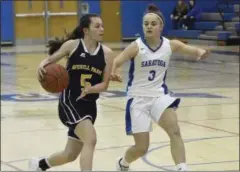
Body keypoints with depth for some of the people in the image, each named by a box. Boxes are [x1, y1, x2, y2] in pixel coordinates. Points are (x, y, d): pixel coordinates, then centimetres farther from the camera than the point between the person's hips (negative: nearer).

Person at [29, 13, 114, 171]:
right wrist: (42, 66, -17)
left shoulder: (107, 53, -1)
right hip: (69, 101, -5)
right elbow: (50, 59, 6)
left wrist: (89, 89, -22)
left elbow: (104, 84, -1)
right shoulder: (72, 45, -7)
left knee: (70, 155, 16)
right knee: (90, 140, -28)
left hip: (89, 105, 5)